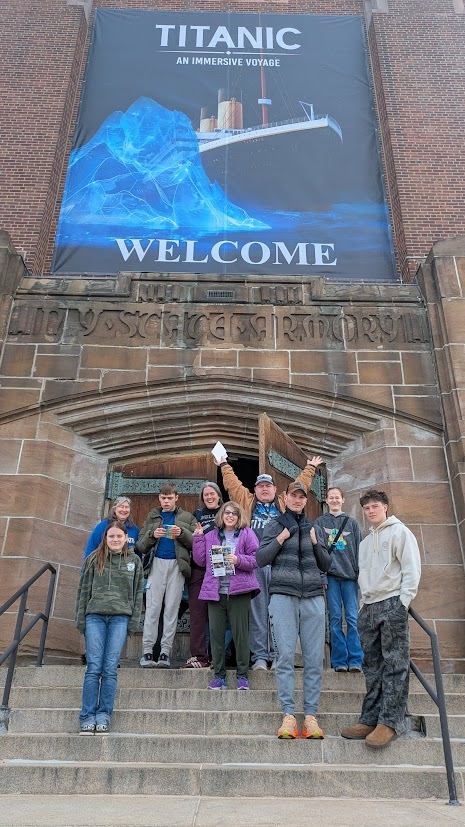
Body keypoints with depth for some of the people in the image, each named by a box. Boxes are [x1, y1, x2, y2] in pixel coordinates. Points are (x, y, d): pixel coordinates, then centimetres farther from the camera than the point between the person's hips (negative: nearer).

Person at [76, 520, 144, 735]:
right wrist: (81, 619, 3)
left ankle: (104, 715, 9)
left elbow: (138, 593, 9)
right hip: (95, 616, 0)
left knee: (110, 669, 0)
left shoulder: (134, 561, 10)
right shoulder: (94, 559, 9)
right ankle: (88, 717, 4)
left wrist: (134, 621, 2)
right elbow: (83, 590, 9)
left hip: (120, 617, 0)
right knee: (94, 668, -3)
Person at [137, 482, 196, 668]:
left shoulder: (187, 518, 14)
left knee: (172, 609, -1)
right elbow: (140, 546, 12)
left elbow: (195, 543, 6)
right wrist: (152, 535, -6)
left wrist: (182, 533, -10)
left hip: (177, 565, 0)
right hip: (156, 564, 0)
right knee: (152, 608, -5)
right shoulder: (152, 517, 17)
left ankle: (165, 651, 4)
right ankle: (147, 651, -1)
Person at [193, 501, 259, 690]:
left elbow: (256, 559, -2)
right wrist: (198, 538, 5)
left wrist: (239, 560, -16)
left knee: (240, 633, 0)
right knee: (216, 634, 4)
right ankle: (219, 675, 16)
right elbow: (201, 560, 11)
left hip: (239, 591, -3)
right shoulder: (211, 536, 16)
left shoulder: (247, 534, 6)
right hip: (215, 591, 3)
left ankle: (242, 675, 11)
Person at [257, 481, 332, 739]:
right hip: (283, 595, -3)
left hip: (313, 597, 3)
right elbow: (260, 559, 1)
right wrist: (281, 538, -7)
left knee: (314, 658, 0)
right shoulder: (275, 525, 9)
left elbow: (326, 565, 17)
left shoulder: (315, 529, 18)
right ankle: (288, 715, 0)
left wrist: (315, 543, 1)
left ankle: (311, 715, 7)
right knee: (285, 655, -6)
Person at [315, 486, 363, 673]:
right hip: (330, 575, 0)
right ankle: (339, 661, 5)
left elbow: (359, 549, 11)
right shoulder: (320, 522, 10)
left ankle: (355, 660, 1)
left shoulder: (352, 522, 13)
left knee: (352, 617, -3)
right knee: (335, 618, 0)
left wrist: (360, 573, 1)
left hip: (350, 574, 1)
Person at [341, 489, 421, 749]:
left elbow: (412, 569, -8)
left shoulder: (399, 532, 0)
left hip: (392, 604, -7)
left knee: (395, 664, -4)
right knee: (372, 666, 8)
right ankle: (370, 720, 12)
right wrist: (364, 605, 11)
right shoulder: (366, 541, 21)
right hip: (369, 607, 7)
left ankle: (390, 722, -1)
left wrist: (402, 603, -14)